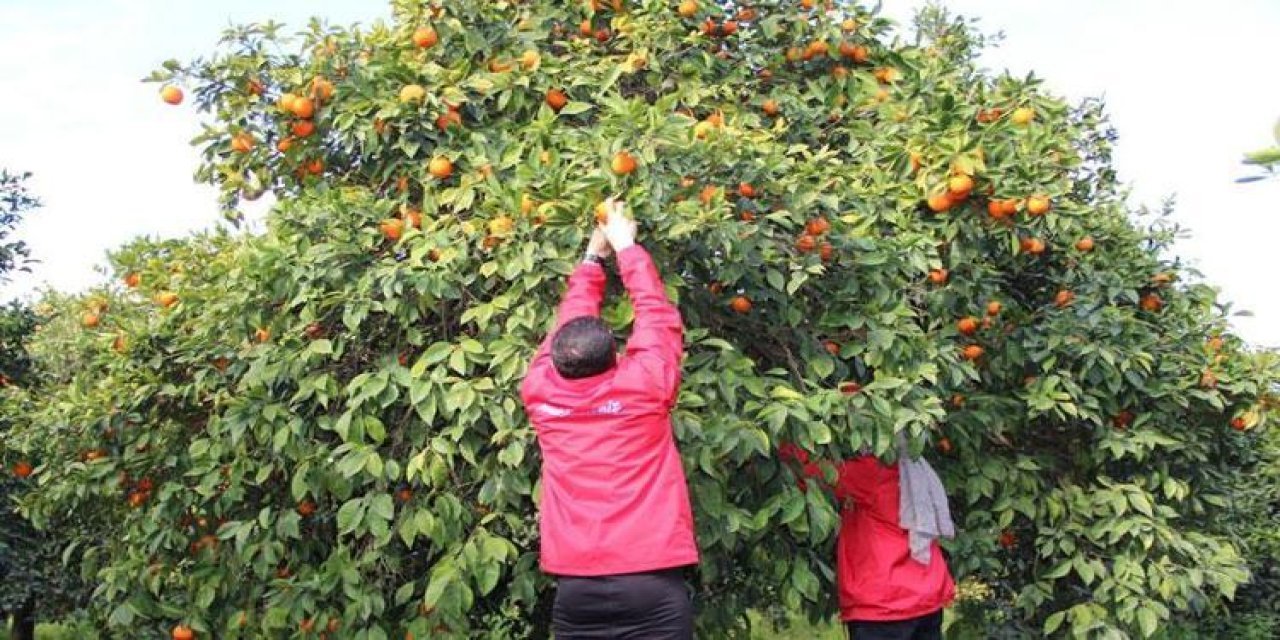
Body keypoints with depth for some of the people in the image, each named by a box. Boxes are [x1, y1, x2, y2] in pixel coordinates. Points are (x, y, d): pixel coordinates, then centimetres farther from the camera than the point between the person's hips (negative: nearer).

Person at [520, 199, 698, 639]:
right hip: (653, 586, -3)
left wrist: (593, 257, 30)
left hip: (575, 589, 3)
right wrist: (625, 248, 23)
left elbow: (569, 324, 18)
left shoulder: (542, 393, 1)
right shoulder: (642, 386, -6)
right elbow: (658, 316, 10)